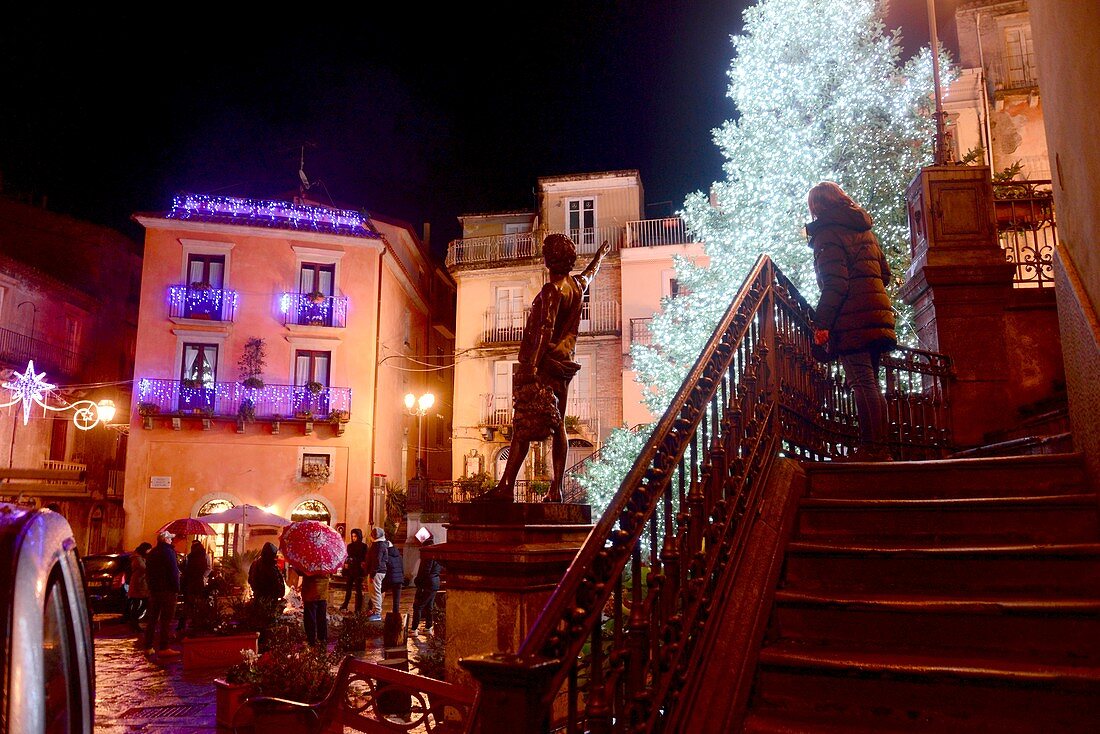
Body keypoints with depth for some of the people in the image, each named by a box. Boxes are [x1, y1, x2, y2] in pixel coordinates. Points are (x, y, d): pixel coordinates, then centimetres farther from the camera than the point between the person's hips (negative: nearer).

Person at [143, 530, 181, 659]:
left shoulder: (151, 553, 14)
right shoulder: (168, 551, -12)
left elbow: (148, 572, 19)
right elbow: (173, 572, -16)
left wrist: (151, 586, 21)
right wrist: (176, 588, -12)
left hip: (154, 590, 8)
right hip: (167, 590, -8)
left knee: (152, 618, 13)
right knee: (166, 620, -7)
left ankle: (148, 647, 16)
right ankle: (163, 648, -9)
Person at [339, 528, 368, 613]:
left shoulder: (363, 546, 0)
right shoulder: (350, 546, 12)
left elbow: (365, 559, -2)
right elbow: (346, 557, 17)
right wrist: (345, 563, -2)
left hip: (358, 571, -4)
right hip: (349, 570, 4)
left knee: (358, 590, -2)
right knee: (348, 589, 9)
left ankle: (358, 609, 1)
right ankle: (344, 606, 21)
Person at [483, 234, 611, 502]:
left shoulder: (551, 290, -11)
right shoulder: (578, 285, 12)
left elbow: (546, 330, -22)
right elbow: (591, 272, 36)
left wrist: (532, 365, -28)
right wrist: (600, 255, 56)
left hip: (543, 361, -8)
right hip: (563, 361, 8)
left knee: (524, 425, -12)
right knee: (558, 425, 7)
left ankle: (505, 488, -16)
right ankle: (556, 490, 6)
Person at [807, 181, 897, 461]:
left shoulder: (827, 233, -5)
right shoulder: (864, 230, 20)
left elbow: (835, 283, -15)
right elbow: (884, 272, 22)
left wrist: (821, 323, -16)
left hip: (851, 319, -8)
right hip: (877, 313, 8)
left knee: (862, 384, -10)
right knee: (870, 384, 12)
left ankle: (871, 449, -12)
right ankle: (880, 449, 13)